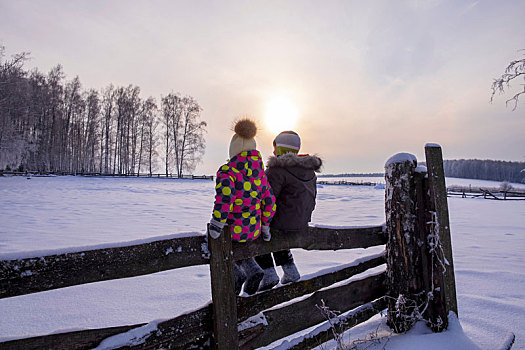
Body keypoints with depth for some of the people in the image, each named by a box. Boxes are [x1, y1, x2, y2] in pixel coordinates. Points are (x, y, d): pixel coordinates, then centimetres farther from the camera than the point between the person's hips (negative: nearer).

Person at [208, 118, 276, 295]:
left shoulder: (227, 170, -17)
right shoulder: (260, 172, 2)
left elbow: (224, 200, -31)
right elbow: (269, 202, 5)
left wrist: (215, 228, -22)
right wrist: (265, 226, 16)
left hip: (233, 230, -6)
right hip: (254, 231, 6)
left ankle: (236, 274, 8)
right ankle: (253, 271, 15)